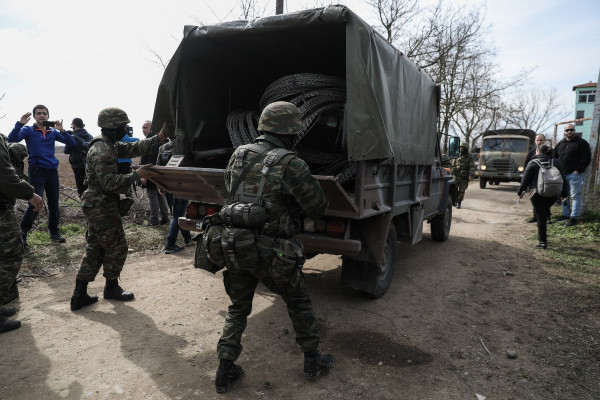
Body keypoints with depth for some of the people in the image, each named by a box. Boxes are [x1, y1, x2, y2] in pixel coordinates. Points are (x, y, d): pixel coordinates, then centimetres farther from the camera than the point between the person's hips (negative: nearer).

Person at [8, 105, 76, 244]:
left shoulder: (53, 132, 11)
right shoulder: (28, 130, 3)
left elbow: (71, 143, 1)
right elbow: (12, 139, -13)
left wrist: (62, 130, -13)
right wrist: (20, 123, -24)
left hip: (52, 171, 4)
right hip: (36, 171, -3)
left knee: (54, 204, 9)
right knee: (35, 205, -12)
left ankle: (54, 233, 22)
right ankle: (21, 235, 3)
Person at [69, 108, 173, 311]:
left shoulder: (110, 145, 11)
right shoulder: (102, 151, -20)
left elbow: (134, 148, 11)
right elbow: (110, 183, -25)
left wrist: (159, 137, 5)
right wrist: (136, 175, -22)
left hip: (96, 206, 10)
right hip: (103, 207, -10)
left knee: (95, 248, 13)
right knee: (117, 247, 4)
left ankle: (80, 295, 18)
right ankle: (111, 287, 23)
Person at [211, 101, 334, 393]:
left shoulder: (238, 156, 3)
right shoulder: (290, 165, -15)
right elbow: (318, 208, -8)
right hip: (271, 254, -4)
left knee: (238, 309, 22)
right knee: (299, 302, 19)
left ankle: (225, 371, 25)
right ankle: (313, 360, 35)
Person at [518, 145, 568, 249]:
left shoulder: (533, 163, -4)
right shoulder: (555, 162, 10)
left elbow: (525, 179, -3)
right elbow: (563, 179, 13)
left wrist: (520, 192, 9)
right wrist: (564, 193, 20)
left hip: (538, 194, -4)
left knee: (541, 216, 0)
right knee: (545, 213, 21)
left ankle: (542, 241, 4)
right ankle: (543, 236, 18)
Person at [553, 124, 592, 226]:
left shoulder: (581, 143, -4)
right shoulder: (560, 144, 14)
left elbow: (587, 158, -9)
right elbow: (555, 157, 22)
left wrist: (578, 170, -14)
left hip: (574, 174, -6)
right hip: (562, 174, 7)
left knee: (575, 196, -4)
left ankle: (573, 217, 0)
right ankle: (565, 214, 24)